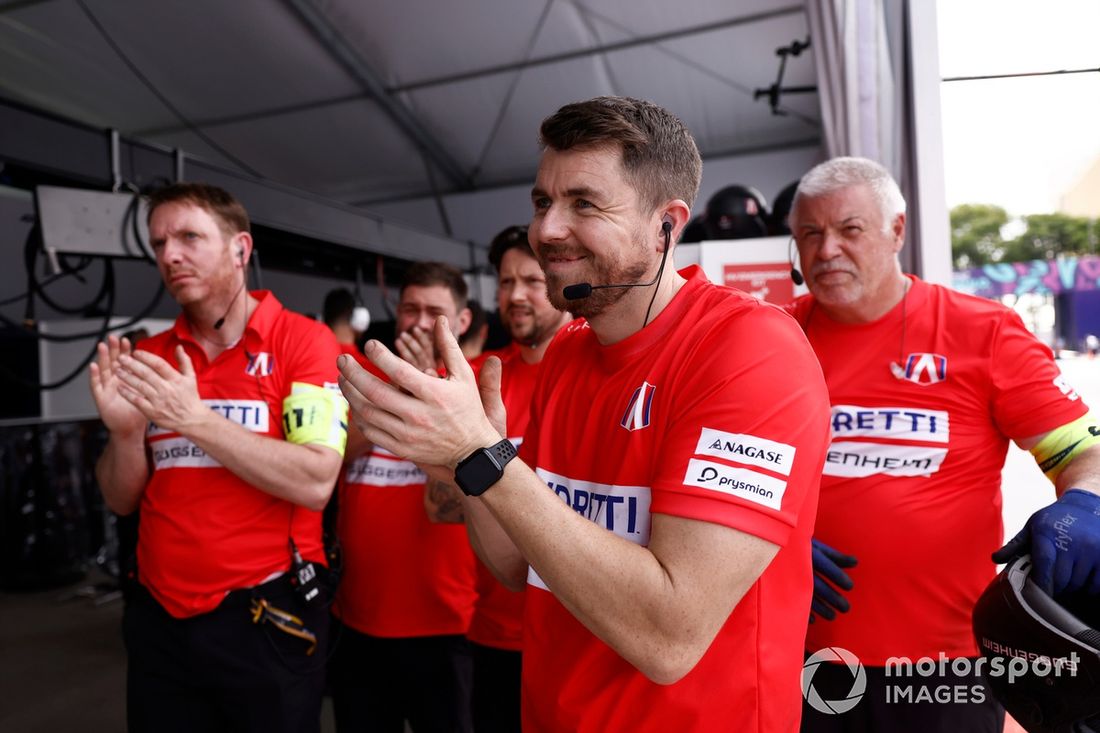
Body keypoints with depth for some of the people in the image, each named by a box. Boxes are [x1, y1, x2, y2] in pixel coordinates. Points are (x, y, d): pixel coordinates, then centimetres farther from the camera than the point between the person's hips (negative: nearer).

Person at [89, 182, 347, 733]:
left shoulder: (304, 340, -10)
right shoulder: (147, 358, 6)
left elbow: (315, 483, -19)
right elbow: (122, 500, 8)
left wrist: (195, 419, -23)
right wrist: (125, 431, -11)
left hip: (265, 617, -4)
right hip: (157, 618, 5)